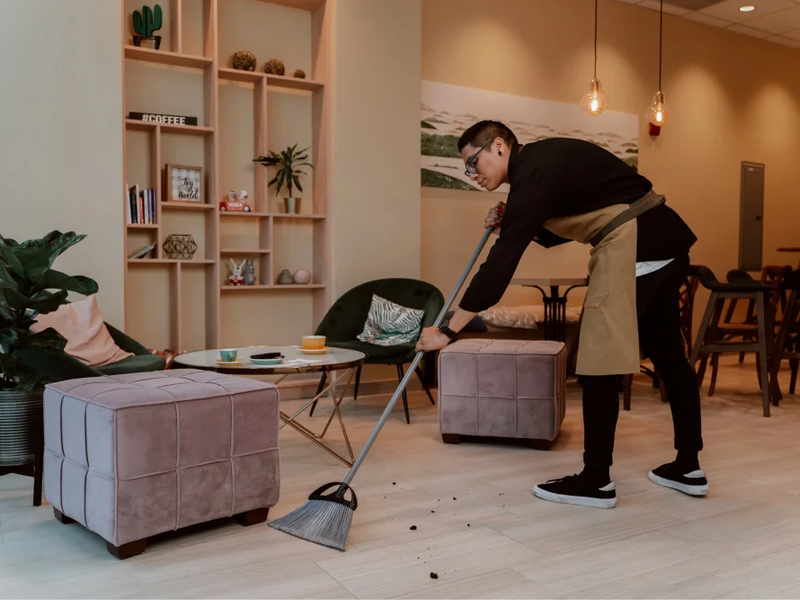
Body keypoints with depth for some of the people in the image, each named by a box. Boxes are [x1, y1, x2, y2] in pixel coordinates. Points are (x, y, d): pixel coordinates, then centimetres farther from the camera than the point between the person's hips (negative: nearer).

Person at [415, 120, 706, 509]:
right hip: (664, 238, 10)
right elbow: (559, 231, 25)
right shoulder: (542, 160, 14)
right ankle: (688, 468, 24)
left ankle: (596, 481, 3)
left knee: (600, 361, -5)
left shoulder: (533, 176, -15)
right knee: (668, 354, 14)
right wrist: (510, 224, 6)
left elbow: (501, 264, -21)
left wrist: (447, 331, -18)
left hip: (633, 243, -10)